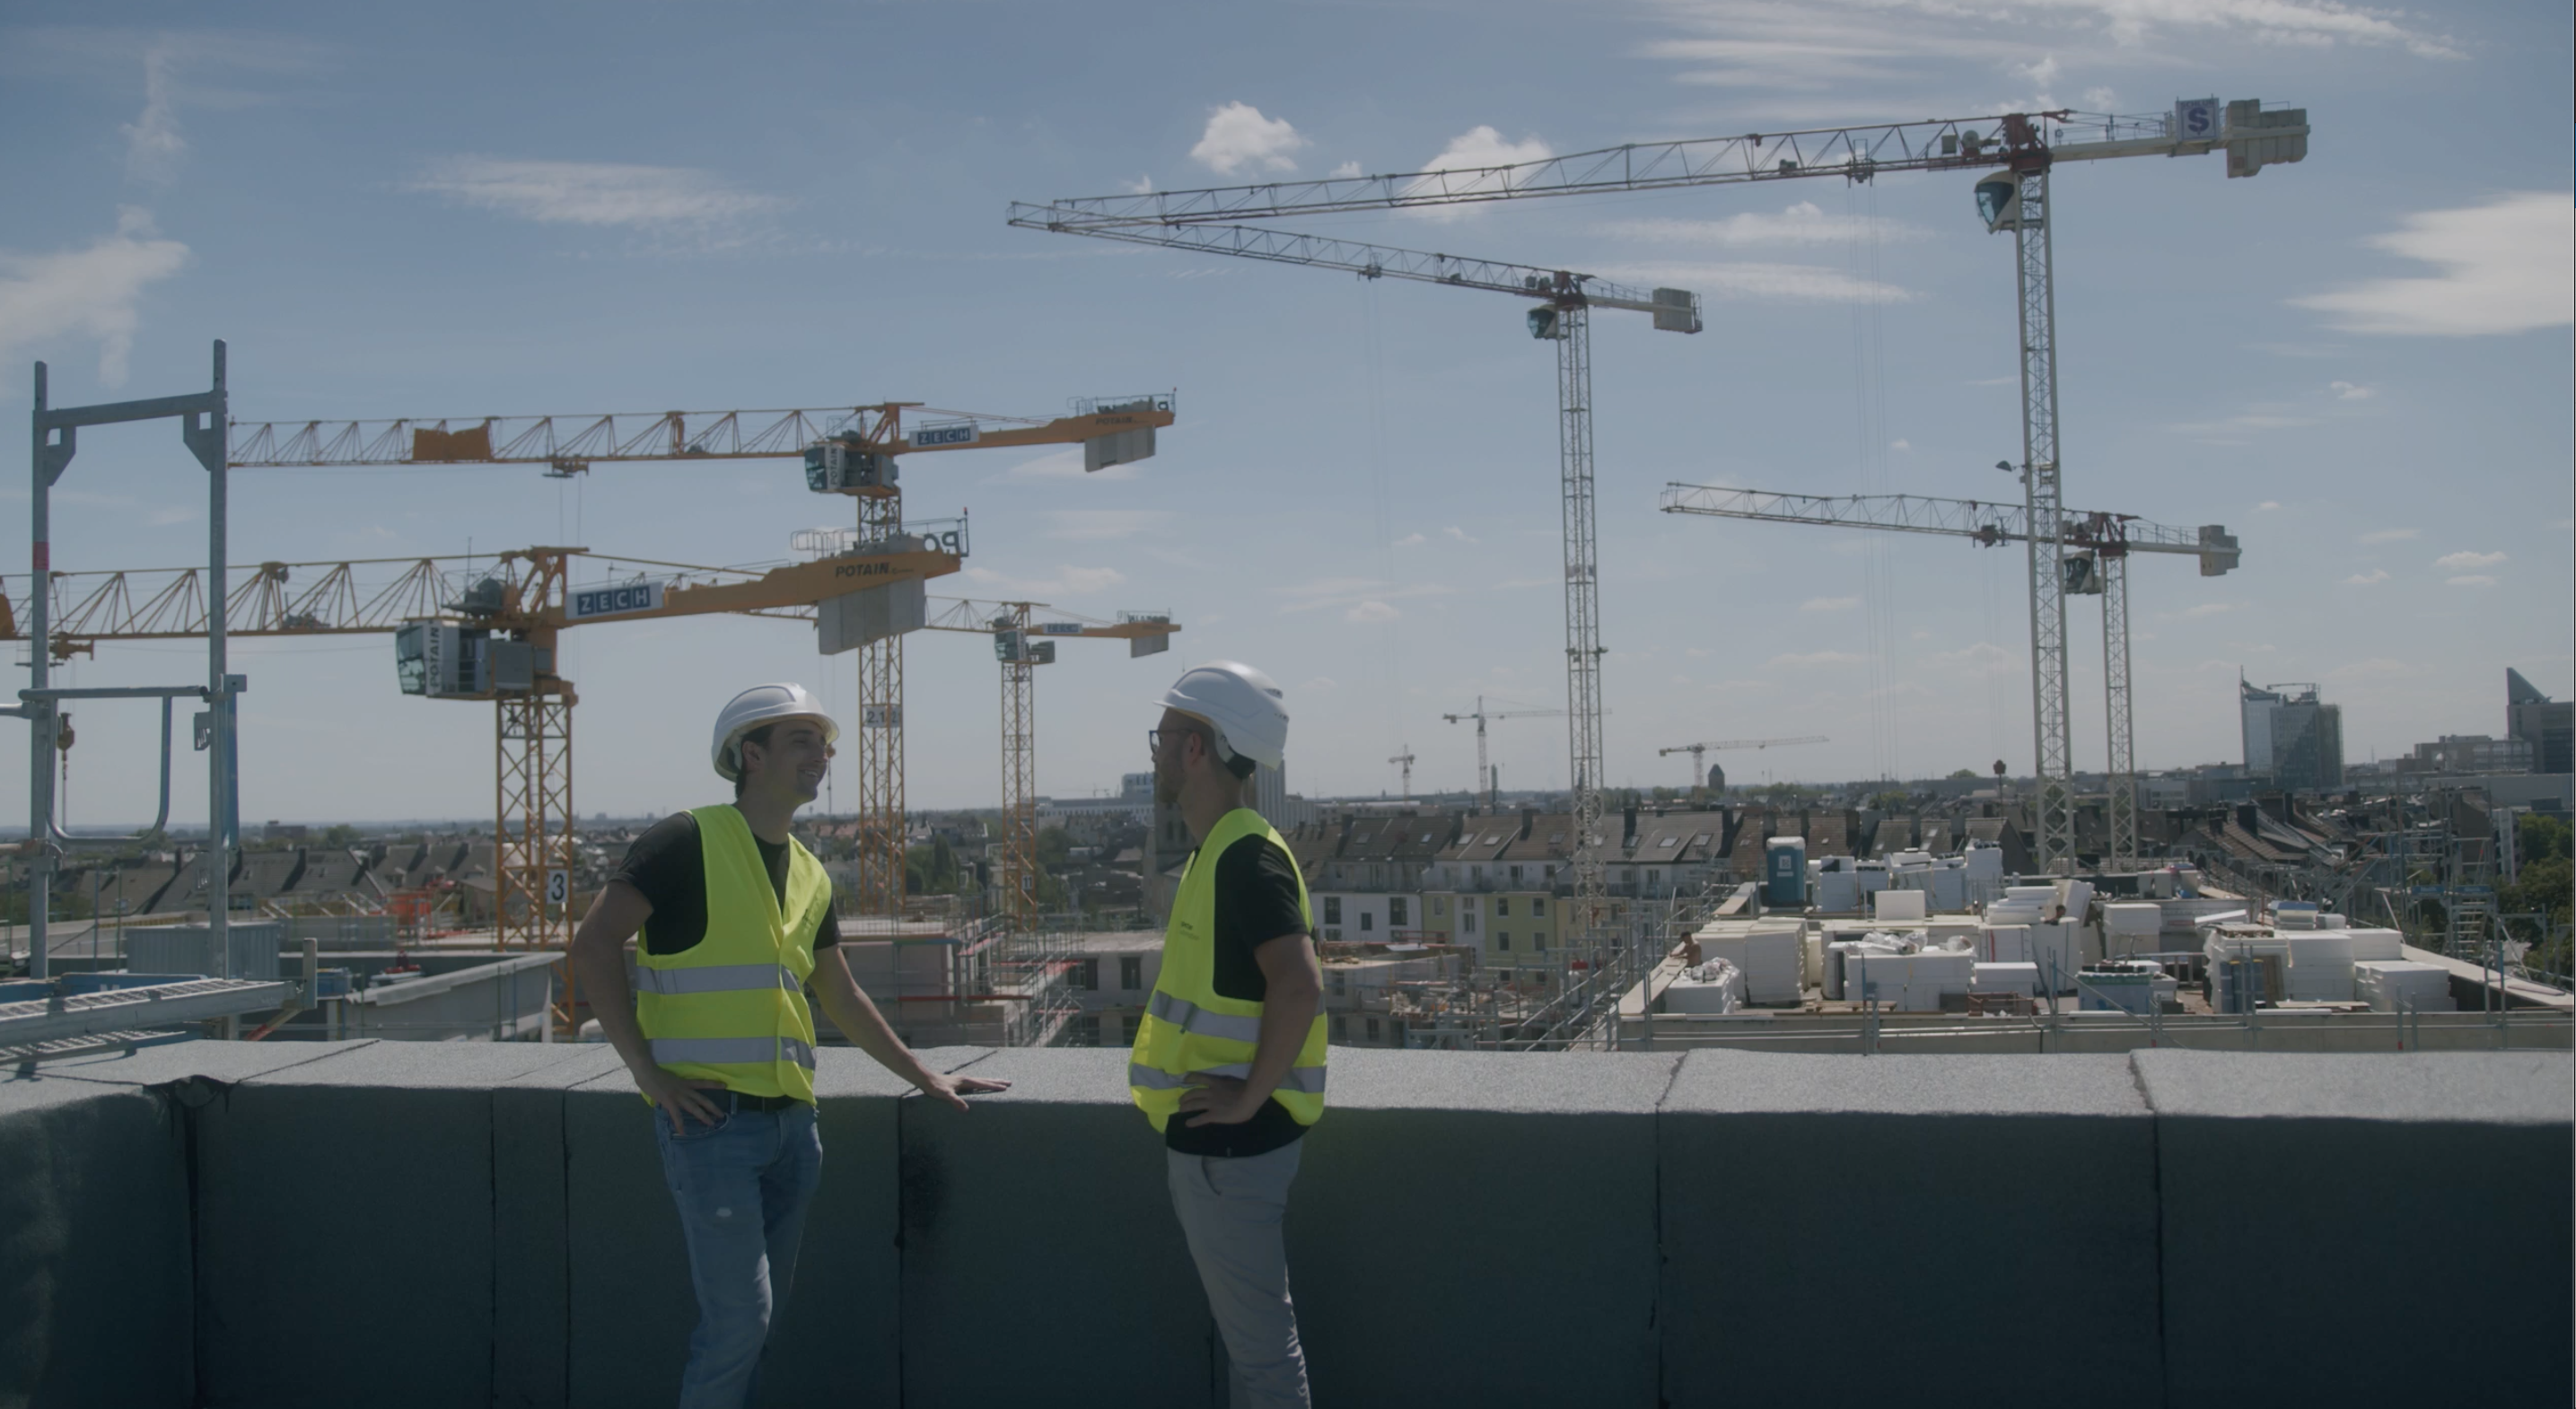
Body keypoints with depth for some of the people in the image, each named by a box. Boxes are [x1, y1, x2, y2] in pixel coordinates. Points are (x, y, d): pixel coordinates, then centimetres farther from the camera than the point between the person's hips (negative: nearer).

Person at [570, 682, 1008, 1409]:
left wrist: (924, 1076, 22)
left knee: (762, 1310, 12)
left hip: (790, 1120, 7)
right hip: (710, 1116, -7)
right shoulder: (690, 841, -7)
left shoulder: (811, 875, 15)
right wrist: (649, 1072, -15)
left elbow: (841, 996, 24)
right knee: (740, 1315, -8)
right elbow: (595, 944, -13)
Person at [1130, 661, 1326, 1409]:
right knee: (1249, 1327, 17)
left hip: (1230, 1144, -10)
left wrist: (1250, 1098, -22)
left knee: (1259, 1337, -2)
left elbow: (1298, 986, -29)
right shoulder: (1219, 851, 13)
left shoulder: (1245, 856, -18)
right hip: (1214, 1140, 10)